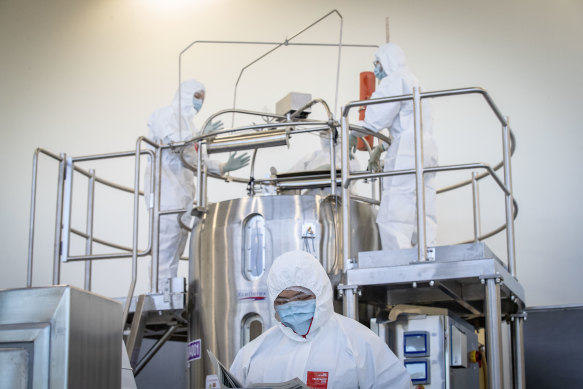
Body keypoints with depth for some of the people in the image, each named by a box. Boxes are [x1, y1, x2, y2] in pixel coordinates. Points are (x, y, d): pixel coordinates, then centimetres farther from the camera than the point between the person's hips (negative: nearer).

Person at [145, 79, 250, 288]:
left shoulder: (187, 122, 28)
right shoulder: (165, 114, 1)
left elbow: (196, 161, 25)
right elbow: (170, 142, -17)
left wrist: (224, 167, 14)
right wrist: (200, 135, -18)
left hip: (182, 192, 10)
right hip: (167, 192, -10)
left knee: (174, 255, 6)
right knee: (165, 253, -15)